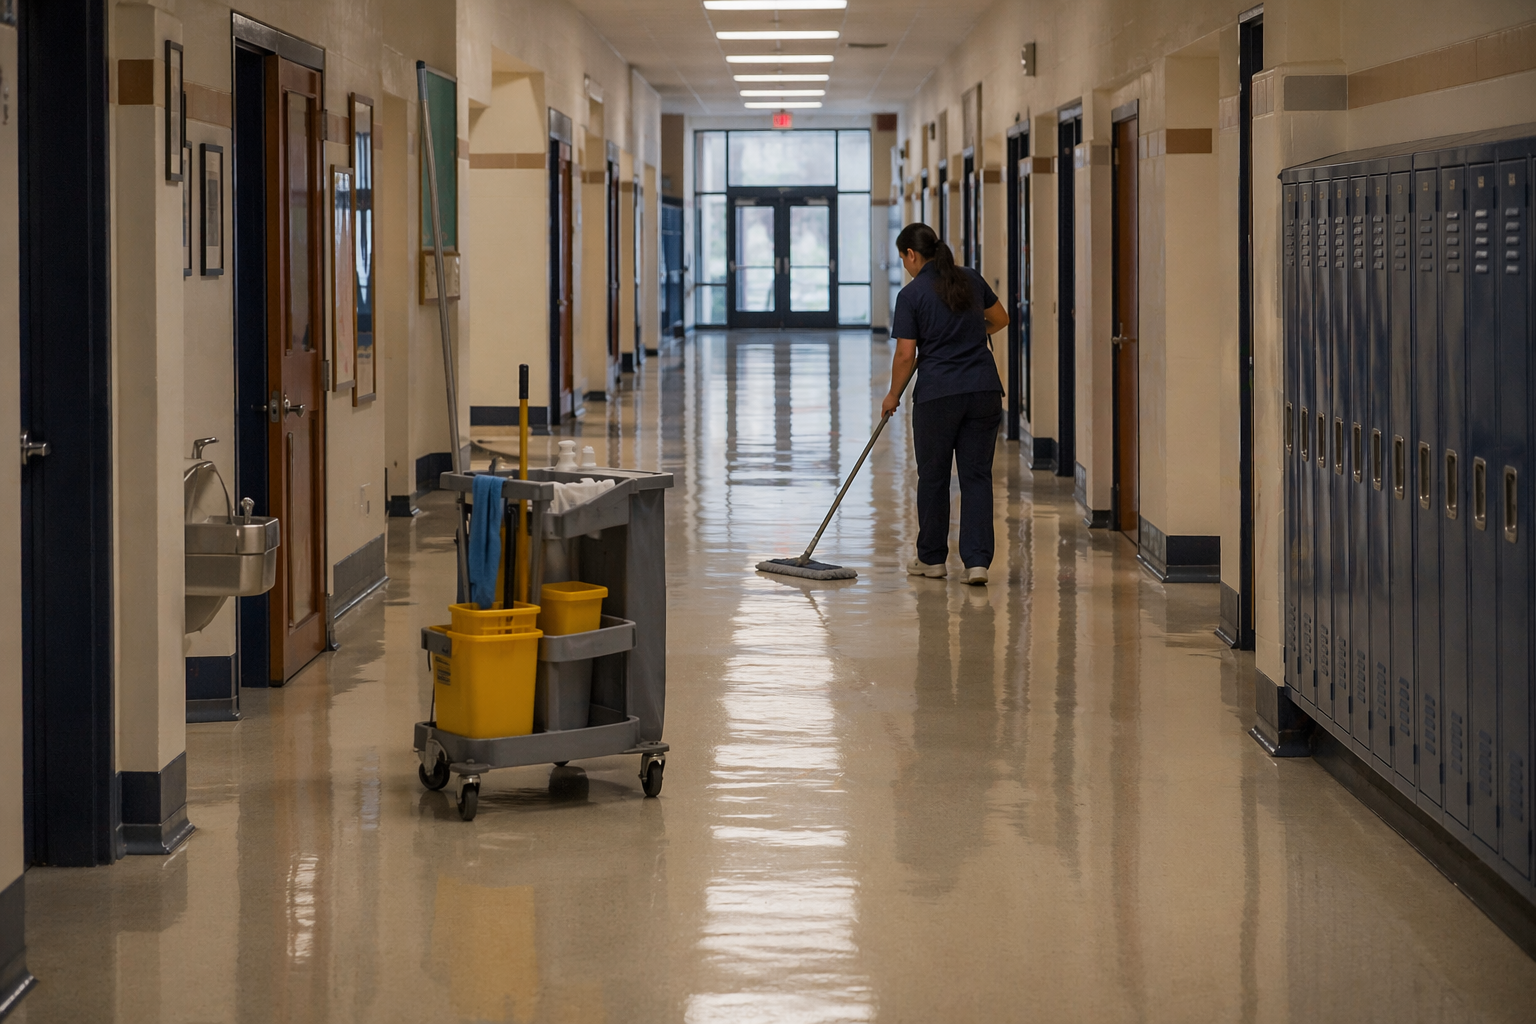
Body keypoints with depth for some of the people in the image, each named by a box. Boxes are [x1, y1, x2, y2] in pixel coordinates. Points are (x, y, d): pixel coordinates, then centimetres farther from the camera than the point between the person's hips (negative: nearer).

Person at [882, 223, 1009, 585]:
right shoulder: (971, 279, 7)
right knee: (977, 474, 4)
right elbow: (1000, 319, 22)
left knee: (933, 476, 11)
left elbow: (905, 354, -9)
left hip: (937, 394, -4)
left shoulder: (912, 294, -8)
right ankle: (977, 562, -6)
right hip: (984, 389, 4)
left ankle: (932, 558, 21)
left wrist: (893, 396, 5)